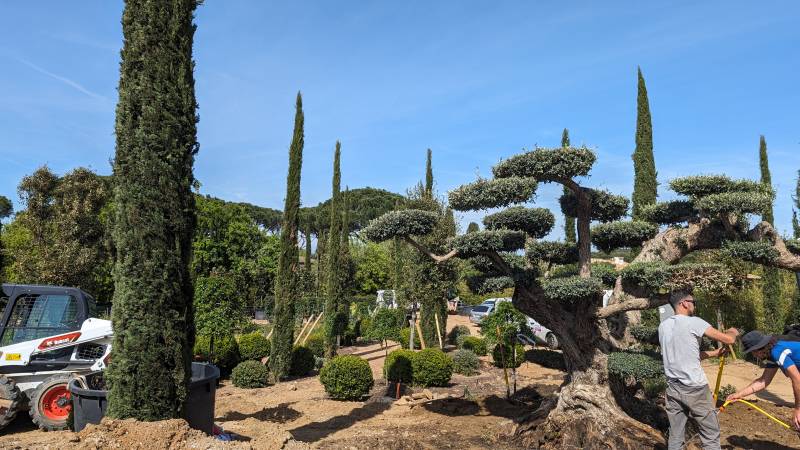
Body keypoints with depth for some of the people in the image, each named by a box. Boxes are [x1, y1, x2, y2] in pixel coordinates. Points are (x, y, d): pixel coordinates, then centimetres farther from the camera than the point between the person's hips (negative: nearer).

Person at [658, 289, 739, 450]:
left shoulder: (663, 326, 9)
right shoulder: (693, 322, -10)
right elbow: (729, 339, -6)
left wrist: (715, 353, 21)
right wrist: (733, 332, 16)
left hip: (673, 388, 6)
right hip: (695, 388, -6)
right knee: (711, 436, 6)